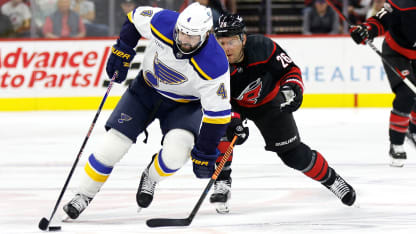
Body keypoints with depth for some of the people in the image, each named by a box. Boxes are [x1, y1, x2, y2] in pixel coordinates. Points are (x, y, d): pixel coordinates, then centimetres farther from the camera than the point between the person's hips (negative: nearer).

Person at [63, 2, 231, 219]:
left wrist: (205, 155, -20)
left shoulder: (215, 66, -34)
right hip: (147, 89, 2)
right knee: (112, 145, -9)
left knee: (175, 152, -27)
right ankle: (84, 195, 11)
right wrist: (122, 52, -3)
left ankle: (151, 177, 8)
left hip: (184, 104, -2)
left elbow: (217, 113, -25)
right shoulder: (162, 22, -28)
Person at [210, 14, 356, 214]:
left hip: (269, 102, 0)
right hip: (235, 104, 0)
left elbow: (289, 69, -17)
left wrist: (292, 87, -35)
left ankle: (330, 178, 25)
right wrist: (233, 122, -46)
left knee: (294, 154, -1)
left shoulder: (262, 47, -31)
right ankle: (222, 183, -15)